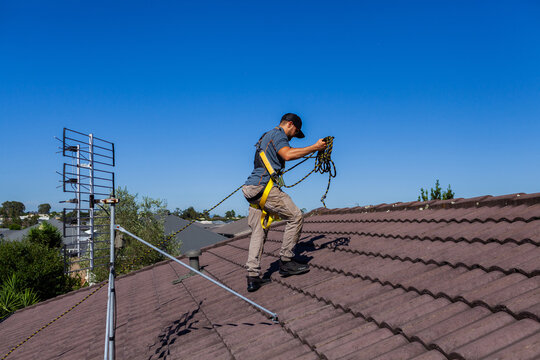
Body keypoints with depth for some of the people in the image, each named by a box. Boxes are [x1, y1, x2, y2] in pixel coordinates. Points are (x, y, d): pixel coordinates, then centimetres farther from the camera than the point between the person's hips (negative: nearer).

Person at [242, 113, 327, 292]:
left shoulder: (266, 136, 30)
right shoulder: (278, 134, -1)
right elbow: (287, 154, -21)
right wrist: (315, 147, -17)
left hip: (253, 190, 10)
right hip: (264, 187, -10)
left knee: (258, 233, 6)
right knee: (295, 216, -4)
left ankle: (253, 277, 3)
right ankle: (286, 261, -1)